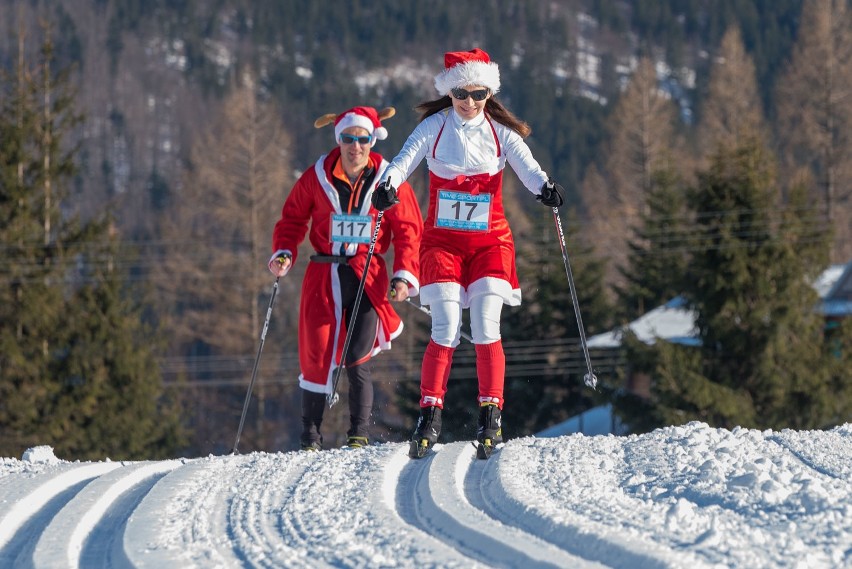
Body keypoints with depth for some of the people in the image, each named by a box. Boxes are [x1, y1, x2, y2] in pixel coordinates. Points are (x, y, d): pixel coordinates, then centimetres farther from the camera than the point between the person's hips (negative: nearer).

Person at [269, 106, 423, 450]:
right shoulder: (318, 177, 0)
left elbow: (408, 231, 2)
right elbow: (293, 218, 12)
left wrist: (405, 276, -9)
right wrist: (283, 254, -5)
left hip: (367, 279, -1)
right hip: (324, 276, 1)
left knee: (356, 361, -11)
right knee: (317, 358, -2)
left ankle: (359, 435, 2)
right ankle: (310, 438, 12)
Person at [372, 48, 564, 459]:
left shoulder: (500, 132, 2)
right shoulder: (434, 128, 2)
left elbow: (526, 165, -12)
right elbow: (405, 160, -12)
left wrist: (544, 188, -35)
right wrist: (388, 186, -34)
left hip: (489, 241, 0)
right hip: (442, 240, 0)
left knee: (485, 328, -11)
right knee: (445, 329, -11)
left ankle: (491, 417, -5)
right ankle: (430, 416, -5)